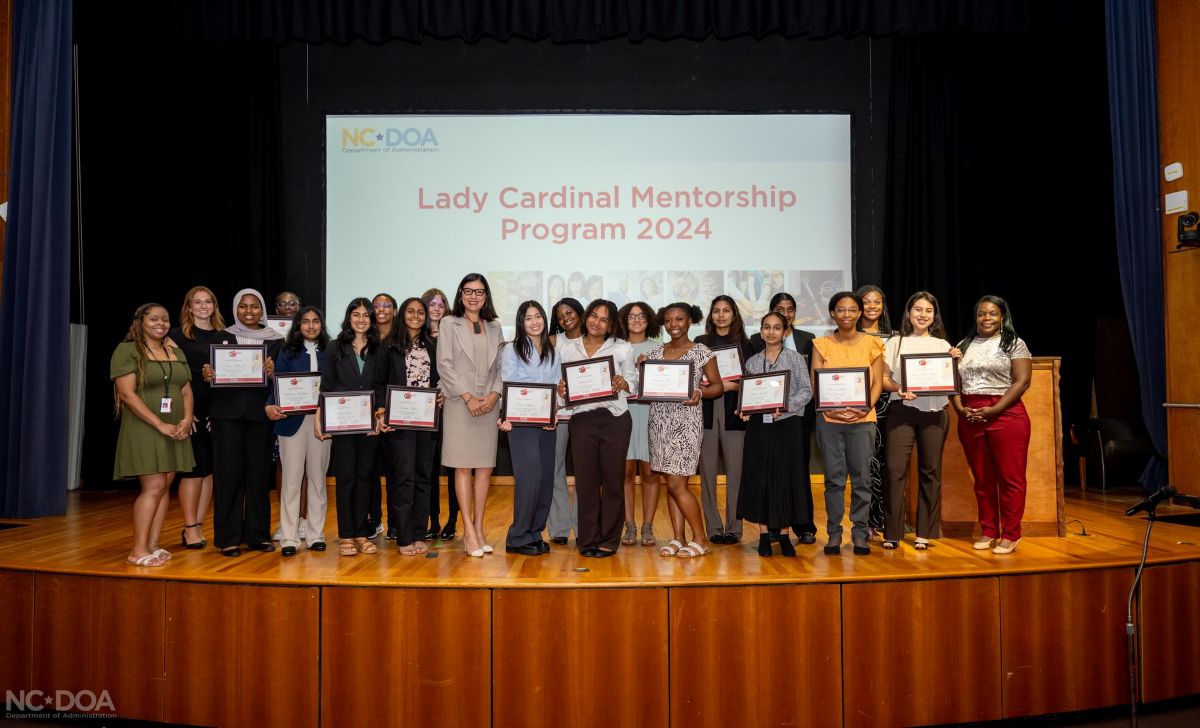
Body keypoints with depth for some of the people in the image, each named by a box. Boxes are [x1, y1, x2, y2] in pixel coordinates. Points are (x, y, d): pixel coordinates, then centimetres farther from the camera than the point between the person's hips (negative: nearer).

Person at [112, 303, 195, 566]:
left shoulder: (176, 353, 15)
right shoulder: (127, 351, -5)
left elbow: (186, 390, 14)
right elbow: (127, 394, -13)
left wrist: (187, 419, -5)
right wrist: (160, 425, -17)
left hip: (175, 431, 6)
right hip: (143, 429, -6)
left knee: (164, 487, 5)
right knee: (153, 486, -11)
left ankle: (152, 545, 12)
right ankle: (138, 551, -3)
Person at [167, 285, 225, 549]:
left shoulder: (222, 336, 13)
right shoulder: (178, 335, 0)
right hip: (191, 411, -4)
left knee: (210, 469, 5)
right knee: (194, 468, -3)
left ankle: (198, 526, 13)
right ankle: (190, 528, 6)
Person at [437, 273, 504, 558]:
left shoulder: (494, 327, 15)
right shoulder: (449, 324, 5)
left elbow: (500, 367, 11)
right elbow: (445, 365, -3)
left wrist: (494, 394, -6)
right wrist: (468, 397, -11)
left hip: (488, 404, 3)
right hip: (459, 404, -3)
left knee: (485, 467, 3)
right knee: (463, 467, -3)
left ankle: (479, 528, 12)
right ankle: (469, 533, -1)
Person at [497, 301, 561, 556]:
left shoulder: (552, 352, 15)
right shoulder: (511, 350, 1)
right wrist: (506, 417, -20)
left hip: (547, 423, 5)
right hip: (521, 422, -5)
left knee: (546, 478, 4)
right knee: (530, 477, -12)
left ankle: (535, 533, 16)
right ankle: (518, 538, 0)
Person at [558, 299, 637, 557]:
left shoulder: (622, 348, 6)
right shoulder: (567, 348, 10)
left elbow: (633, 384, 8)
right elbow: (561, 383, 13)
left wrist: (622, 384, -13)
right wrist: (560, 389, -8)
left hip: (615, 419, -1)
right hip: (581, 419, 1)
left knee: (613, 480, 3)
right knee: (585, 480, 3)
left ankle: (608, 539, 15)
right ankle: (587, 538, 15)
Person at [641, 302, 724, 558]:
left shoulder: (701, 352, -2)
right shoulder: (656, 351, 11)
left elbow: (718, 386, 1)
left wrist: (700, 392, -17)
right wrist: (641, 368, -5)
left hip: (686, 421, -5)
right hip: (659, 421, 5)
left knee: (676, 484, -7)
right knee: (671, 484, 7)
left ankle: (700, 539, 7)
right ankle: (678, 538, 17)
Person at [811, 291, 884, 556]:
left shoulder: (871, 343, 7)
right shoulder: (822, 344, 7)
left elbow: (877, 382, 4)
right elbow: (815, 383, 2)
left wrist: (866, 407, -12)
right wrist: (829, 408, -14)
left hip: (862, 419, 0)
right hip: (829, 419, 0)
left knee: (861, 477, 2)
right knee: (834, 477, 3)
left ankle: (860, 533, 13)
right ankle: (834, 534, 12)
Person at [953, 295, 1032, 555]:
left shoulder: (1014, 344, 2)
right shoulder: (964, 346, 15)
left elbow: (1022, 381, -7)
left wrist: (994, 410, -15)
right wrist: (959, 408, -4)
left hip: (1006, 416, -4)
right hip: (970, 418, 4)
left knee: (1010, 478, -1)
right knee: (982, 478, 10)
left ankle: (1010, 534, 8)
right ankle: (988, 532, 18)